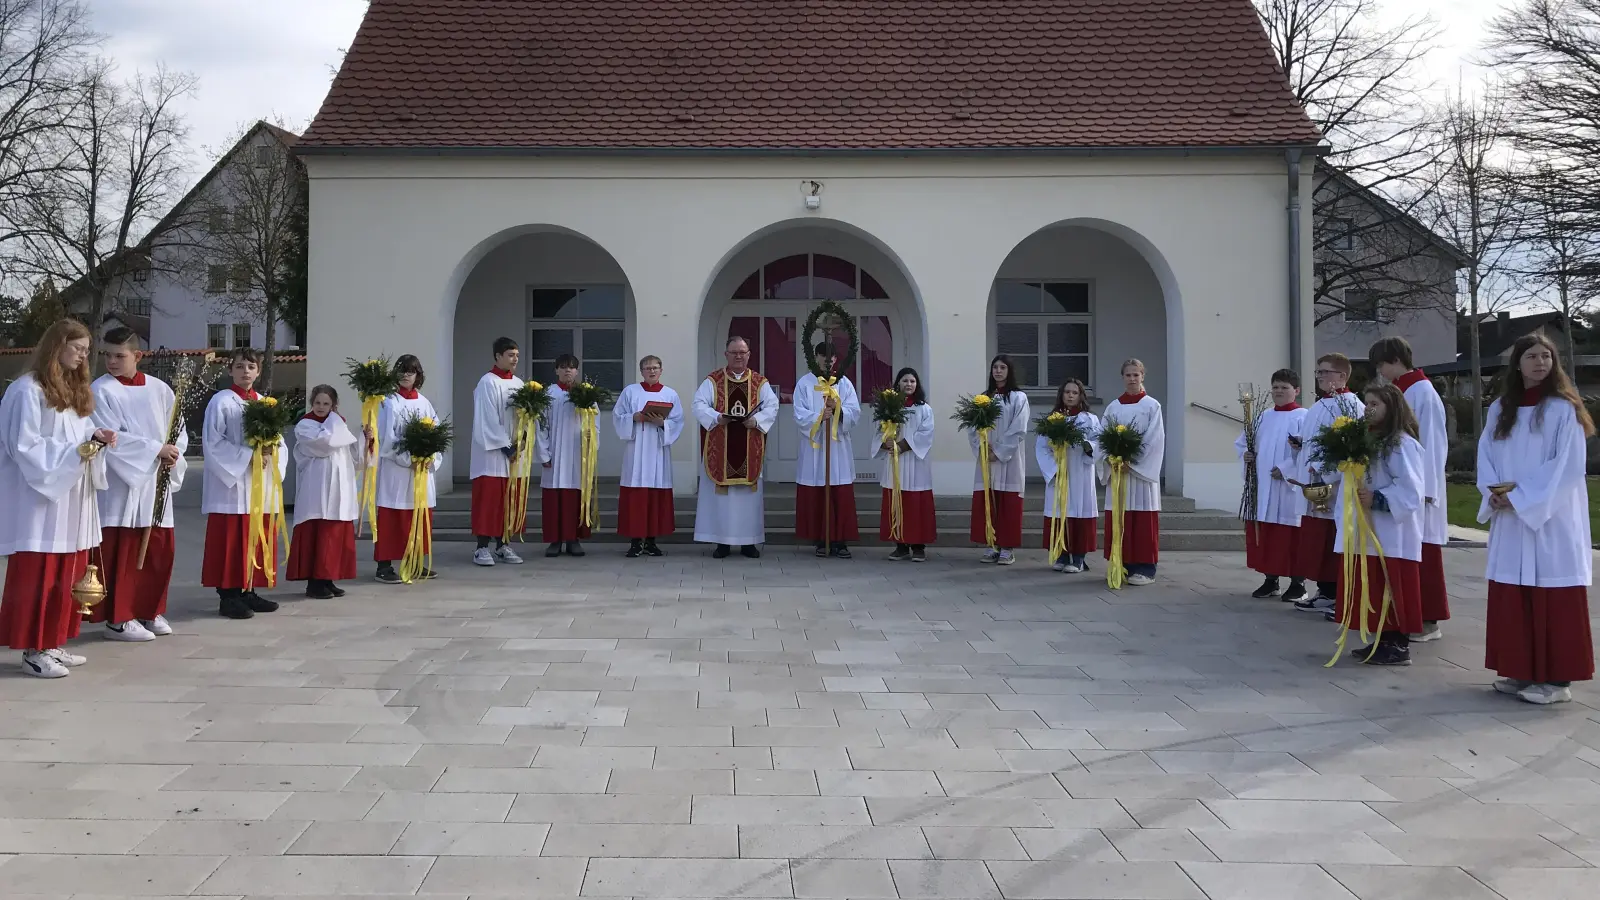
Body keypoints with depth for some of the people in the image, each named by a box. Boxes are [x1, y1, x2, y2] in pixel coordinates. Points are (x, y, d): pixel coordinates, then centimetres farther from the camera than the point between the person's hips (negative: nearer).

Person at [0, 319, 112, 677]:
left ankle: (52, 644, 18)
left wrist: (95, 437, -2)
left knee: (67, 574, 10)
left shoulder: (75, 389, 15)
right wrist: (75, 452, -19)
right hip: (40, 500, -8)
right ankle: (34, 650, 2)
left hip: (72, 500, 8)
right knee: (39, 576, -4)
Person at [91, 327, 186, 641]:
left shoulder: (160, 389, 8)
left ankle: (150, 611, 23)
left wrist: (173, 455, -10)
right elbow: (109, 437, -14)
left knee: (160, 551, 10)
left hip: (156, 485, 5)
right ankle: (117, 618, 6)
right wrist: (156, 449, -16)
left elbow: (179, 430, 10)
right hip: (120, 487, -5)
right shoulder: (100, 391, -5)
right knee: (121, 554, -2)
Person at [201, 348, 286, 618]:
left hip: (261, 486, 6)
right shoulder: (221, 401, -5)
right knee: (231, 543, -4)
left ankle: (249, 591, 19)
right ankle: (228, 596, 2)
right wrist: (248, 456, -18)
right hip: (231, 484, -6)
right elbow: (213, 442, -12)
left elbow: (278, 440, 12)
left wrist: (273, 453, -10)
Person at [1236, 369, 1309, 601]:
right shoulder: (1264, 416, 14)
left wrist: (1285, 469, -20)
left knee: (1290, 537, -1)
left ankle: (1297, 583, 9)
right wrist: (1245, 454, -2)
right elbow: (1242, 442, 19)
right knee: (1263, 535, 9)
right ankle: (1270, 579, 20)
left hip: (1289, 488, -6)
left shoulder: (1303, 416, -6)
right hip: (1262, 488, 6)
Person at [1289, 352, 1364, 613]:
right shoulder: (1318, 406, 18)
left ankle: (1339, 596, 1)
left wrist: (1326, 473, -24)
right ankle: (1325, 591, 19)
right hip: (1313, 485, 9)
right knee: (1315, 541, 11)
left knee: (1335, 543, -5)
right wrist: (1298, 444, 7)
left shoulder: (1350, 405, -11)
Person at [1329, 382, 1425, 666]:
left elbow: (1410, 491, -19)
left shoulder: (1403, 444, -12)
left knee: (1392, 593, -3)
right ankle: (1384, 641, 21)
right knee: (1375, 593, 12)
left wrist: (1376, 499, -22)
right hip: (1369, 531, 9)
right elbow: (1345, 474, 19)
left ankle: (1399, 646, 4)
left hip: (1392, 533, -9)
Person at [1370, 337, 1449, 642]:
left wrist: (1424, 489, -17)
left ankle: (1428, 620, 6)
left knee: (1422, 554, -1)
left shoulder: (1422, 392, -13)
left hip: (1416, 488, -8)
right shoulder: (1397, 392, 12)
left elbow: (1431, 443, -15)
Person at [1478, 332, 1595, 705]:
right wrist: (1497, 493, -7)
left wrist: (1521, 493, -15)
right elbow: (1486, 455, 10)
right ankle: (1521, 671, 16)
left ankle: (1557, 678, 1)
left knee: (1552, 596, -4)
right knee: (1513, 597, 6)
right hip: (1510, 517, 5)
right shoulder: (1500, 409, 11)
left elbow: (1568, 465, -11)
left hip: (1552, 516, -5)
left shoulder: (1563, 408, -5)